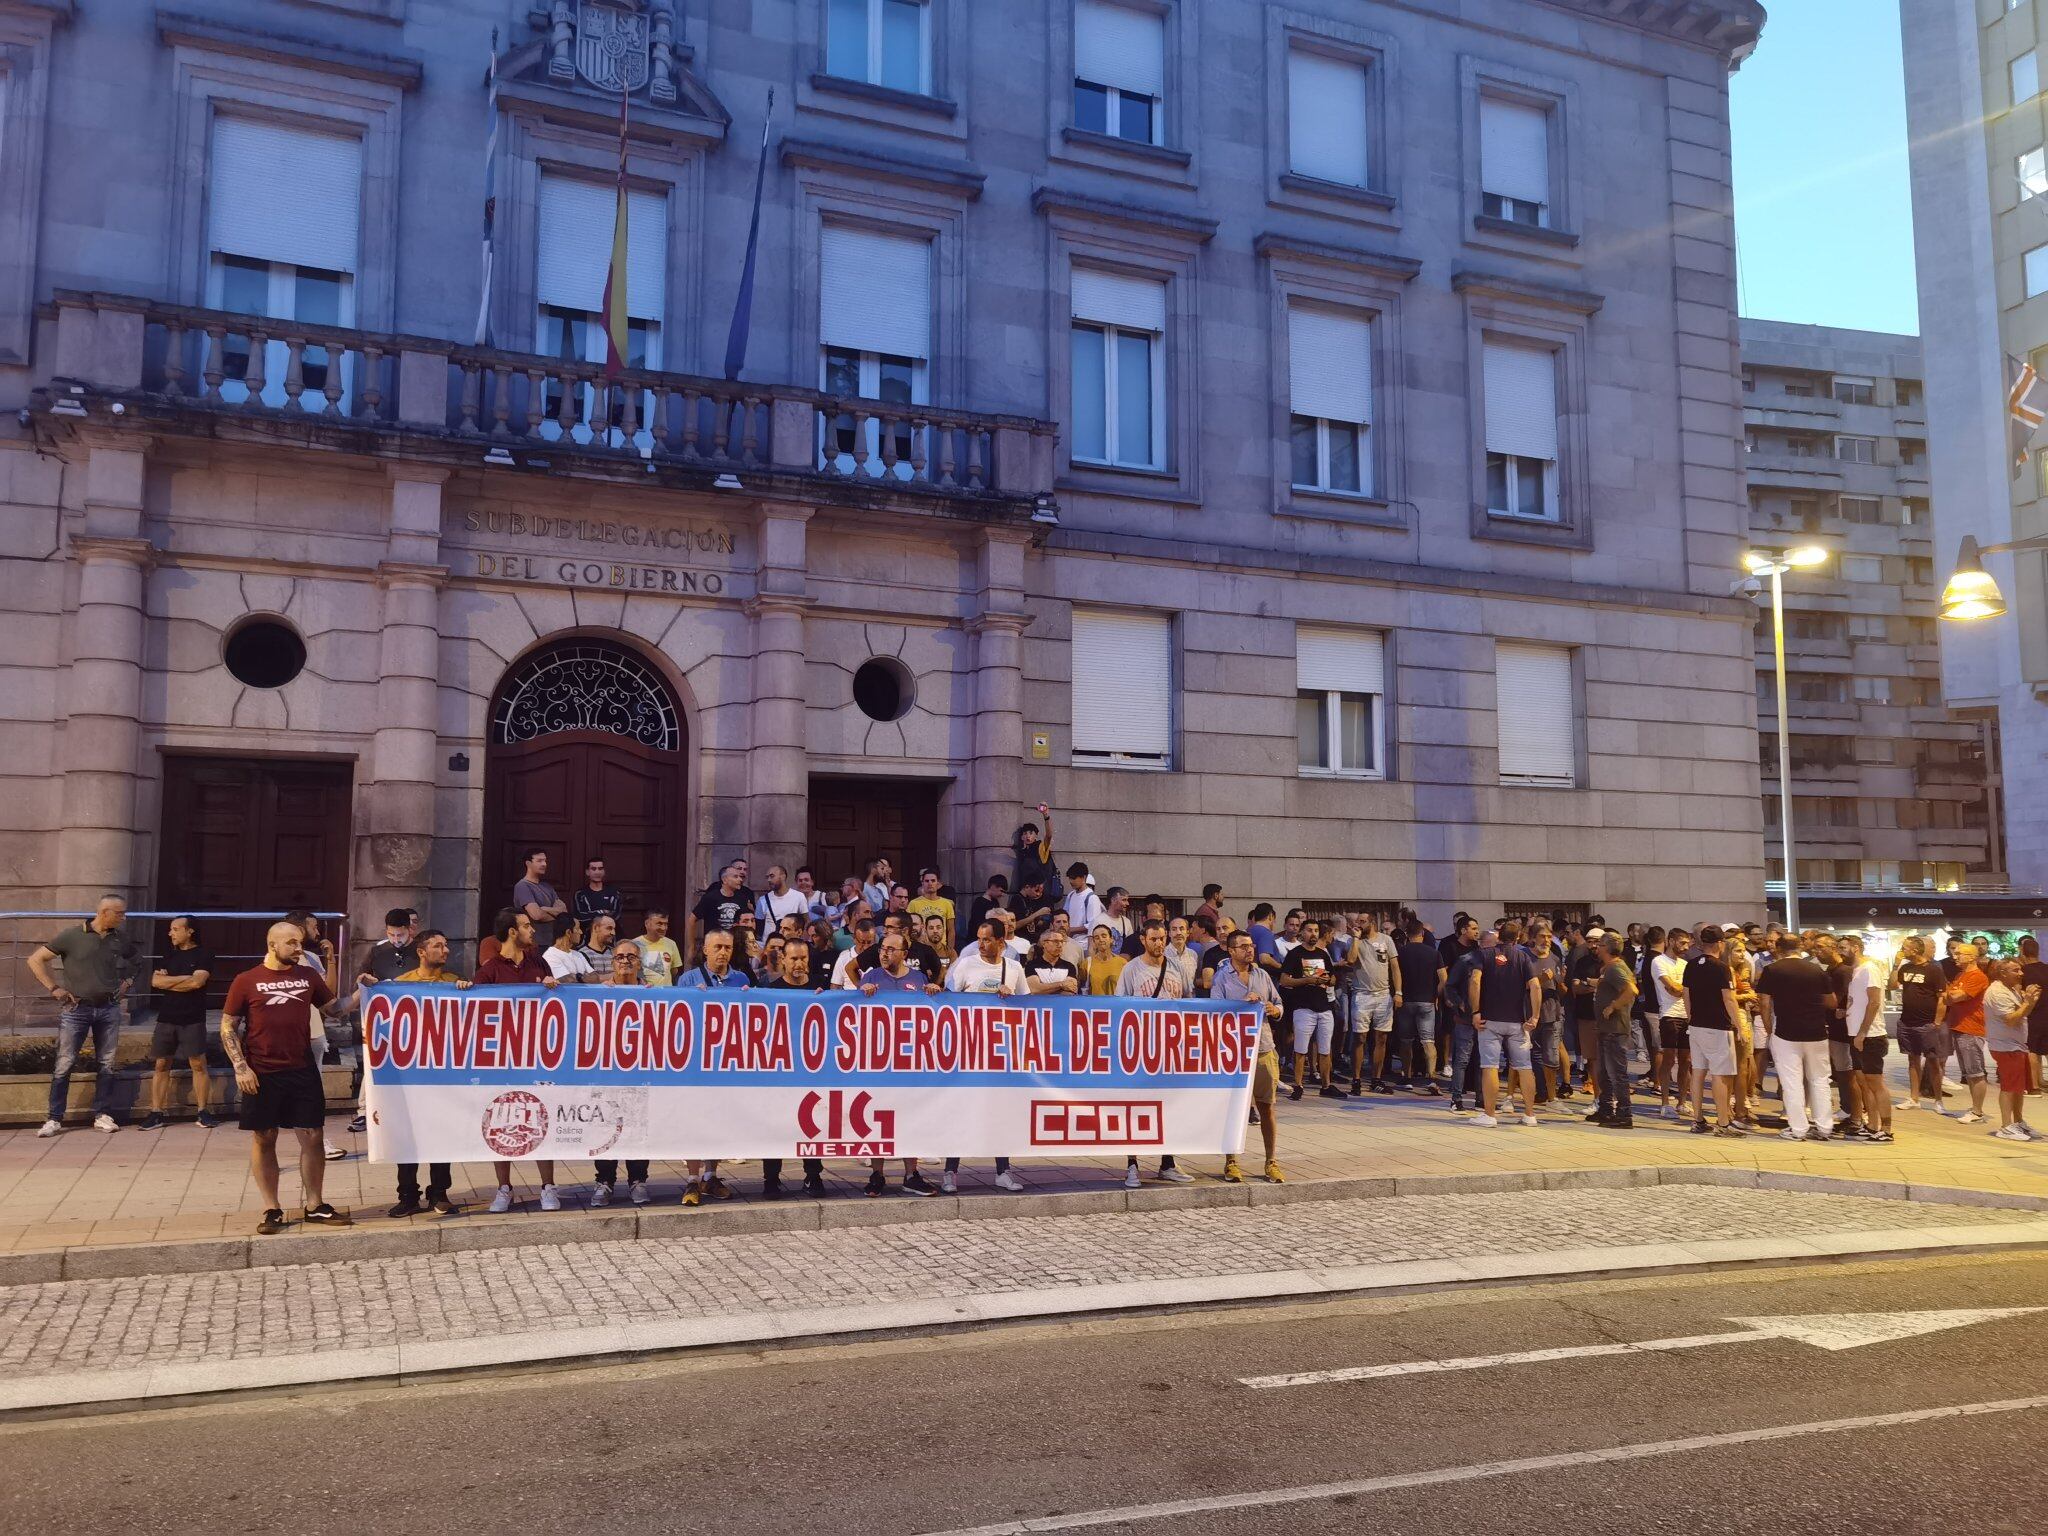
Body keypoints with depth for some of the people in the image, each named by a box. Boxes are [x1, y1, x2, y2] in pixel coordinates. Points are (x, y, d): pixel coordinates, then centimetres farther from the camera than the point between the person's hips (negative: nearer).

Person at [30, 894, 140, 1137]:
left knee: (106, 1064, 6)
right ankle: (54, 1119, 4)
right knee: (65, 1064, -2)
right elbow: (35, 959, -4)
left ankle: (102, 1115, 13)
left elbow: (132, 962, 26)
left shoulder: (120, 939, 5)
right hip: (77, 1009, -4)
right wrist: (53, 988, -8)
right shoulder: (72, 935, -7)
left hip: (109, 1008, 4)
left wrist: (127, 982, 9)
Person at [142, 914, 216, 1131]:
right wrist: (184, 978, -8)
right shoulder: (168, 955, 13)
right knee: (161, 1065, 4)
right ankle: (156, 1113, 8)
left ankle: (203, 1111, 2)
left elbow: (197, 982, -16)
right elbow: (155, 981, 0)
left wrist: (169, 981, -5)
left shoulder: (203, 956, -1)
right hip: (166, 1018, 4)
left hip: (193, 1020, -4)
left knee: (198, 1064, -3)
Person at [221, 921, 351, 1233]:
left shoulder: (308, 976, 7)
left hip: (303, 1071, 3)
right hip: (262, 1075, -2)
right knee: (264, 1139, 5)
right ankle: (271, 1210, 16)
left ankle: (315, 1206, 14)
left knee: (312, 1137, 3)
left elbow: (333, 1008, 15)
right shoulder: (246, 981, -2)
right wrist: (241, 1067, -9)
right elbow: (228, 1028, 0)